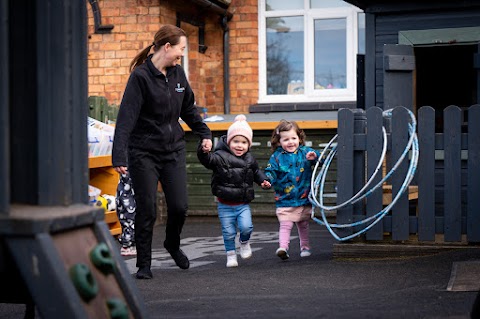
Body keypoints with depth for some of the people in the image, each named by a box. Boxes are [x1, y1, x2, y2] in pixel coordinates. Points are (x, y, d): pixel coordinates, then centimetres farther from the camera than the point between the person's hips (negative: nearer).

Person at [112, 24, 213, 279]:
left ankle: (172, 244, 31)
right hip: (144, 153, -5)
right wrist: (119, 156, -27)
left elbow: (189, 109, 21)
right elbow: (126, 117, -20)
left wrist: (204, 134, 21)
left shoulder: (177, 74, 6)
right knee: (146, 209, -2)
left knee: (180, 206, 1)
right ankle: (143, 264, 13)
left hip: (173, 150, 5)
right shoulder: (141, 76, -14)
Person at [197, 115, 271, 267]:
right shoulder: (221, 156, -11)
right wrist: (204, 152, -49)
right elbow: (209, 160, -28)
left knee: (246, 227, -15)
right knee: (229, 232, 3)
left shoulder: (250, 159, 4)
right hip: (225, 205, -2)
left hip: (243, 204, 2)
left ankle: (244, 243, 16)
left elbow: (256, 171, 19)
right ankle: (231, 254, 23)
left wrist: (263, 181, 2)